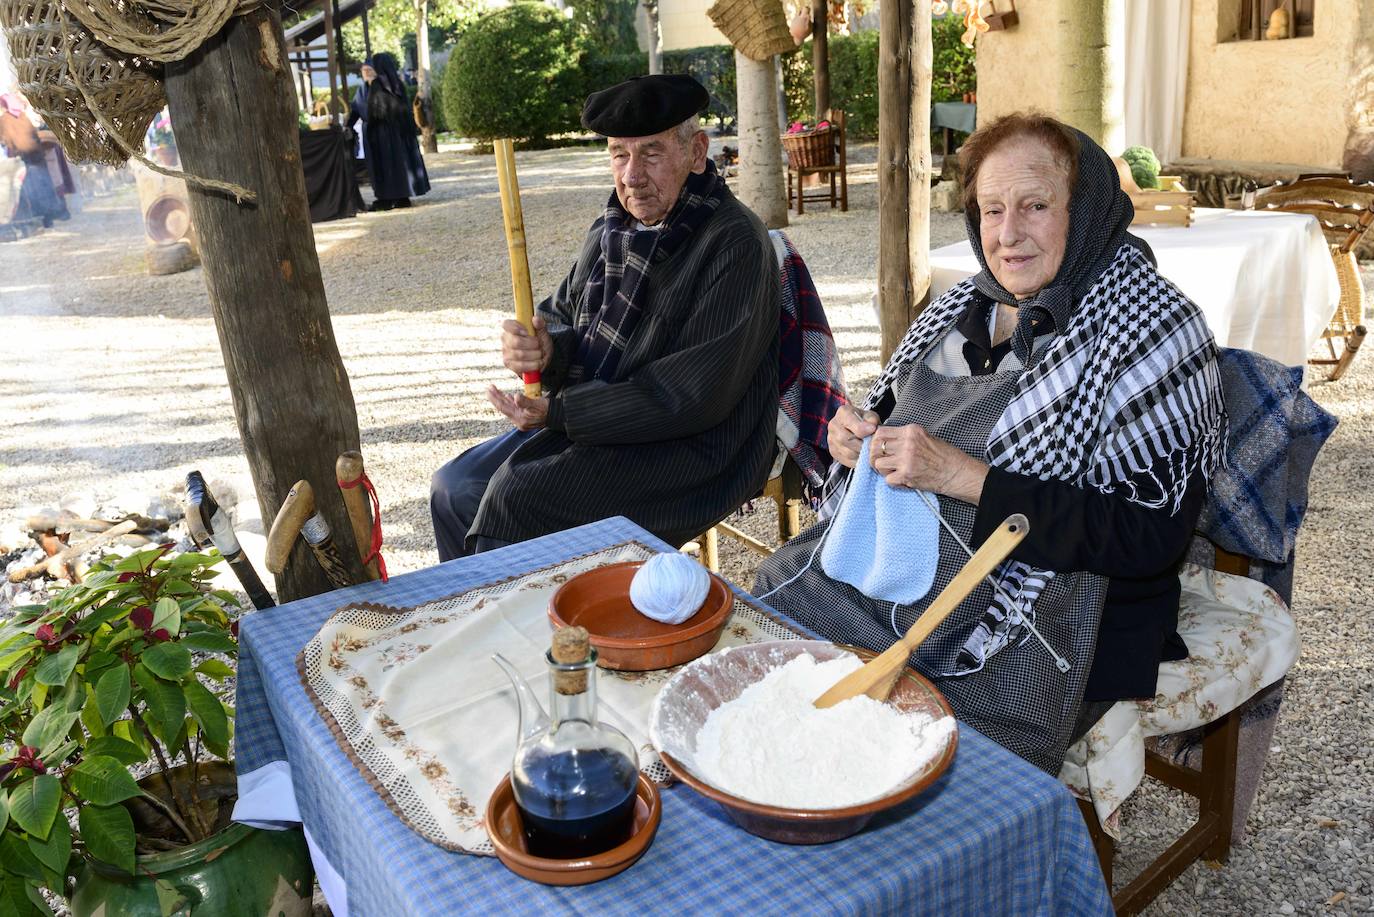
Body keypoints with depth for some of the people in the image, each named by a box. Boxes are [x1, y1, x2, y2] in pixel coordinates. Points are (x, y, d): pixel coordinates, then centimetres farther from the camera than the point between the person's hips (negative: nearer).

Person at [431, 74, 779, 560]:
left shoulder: (735, 244, -16)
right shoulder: (612, 230, 9)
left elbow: (696, 395, -22)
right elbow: (561, 316, 16)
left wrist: (560, 412, -20)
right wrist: (544, 347, -11)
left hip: (694, 447, -8)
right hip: (588, 420, 8)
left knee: (517, 494, -23)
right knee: (455, 486, 1)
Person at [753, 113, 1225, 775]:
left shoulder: (1153, 329, -12)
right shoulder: (971, 301, 8)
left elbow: (1147, 538, -19)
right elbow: (893, 407, 22)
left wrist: (960, 474, -25)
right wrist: (860, 431, -4)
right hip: (892, 565, 7)